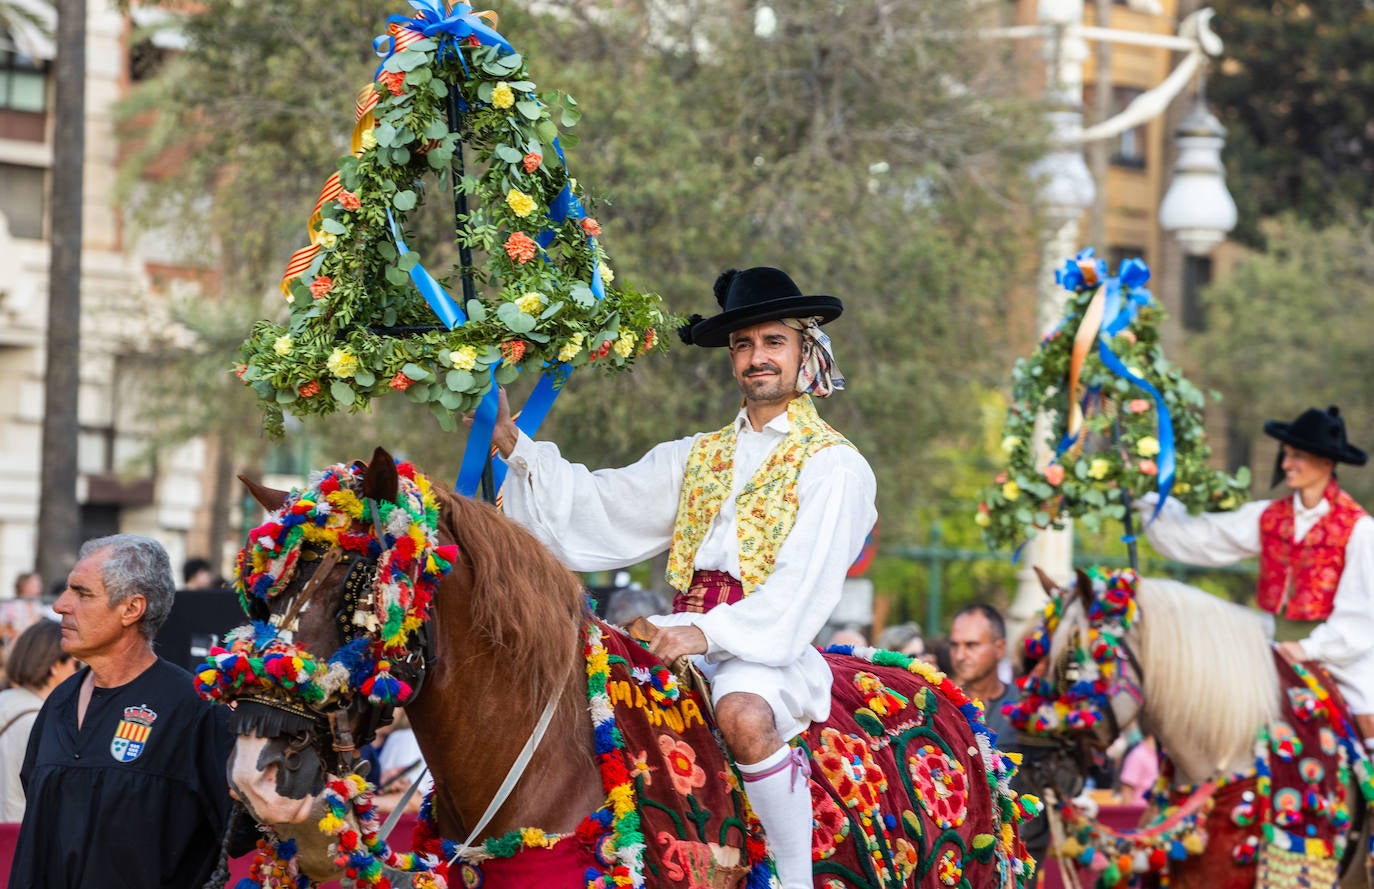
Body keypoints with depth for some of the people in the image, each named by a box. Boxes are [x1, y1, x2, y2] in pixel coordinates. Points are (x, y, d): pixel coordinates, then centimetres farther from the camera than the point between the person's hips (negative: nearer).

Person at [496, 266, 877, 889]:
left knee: (743, 713, -38)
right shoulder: (699, 456, 21)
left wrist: (711, 631, -24)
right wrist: (514, 447, 7)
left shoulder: (834, 465, 0)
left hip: (771, 646, -6)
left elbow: (804, 587, -11)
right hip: (688, 635, 6)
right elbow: (602, 507, 16)